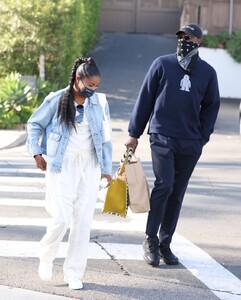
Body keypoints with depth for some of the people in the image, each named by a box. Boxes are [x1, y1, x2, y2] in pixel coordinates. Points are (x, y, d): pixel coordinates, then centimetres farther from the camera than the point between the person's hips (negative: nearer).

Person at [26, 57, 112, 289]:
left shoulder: (99, 103, 3)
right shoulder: (56, 100, -6)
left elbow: (105, 138, 9)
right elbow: (34, 124, 6)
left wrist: (106, 168, 7)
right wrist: (36, 153, -1)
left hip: (89, 165, 3)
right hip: (62, 165, -3)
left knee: (83, 220, 1)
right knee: (61, 218, -10)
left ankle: (74, 273, 11)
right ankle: (46, 257, 20)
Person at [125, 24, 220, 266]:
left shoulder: (207, 72, 7)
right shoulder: (162, 64, 1)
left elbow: (211, 107, 15)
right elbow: (144, 99, 4)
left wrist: (202, 137, 4)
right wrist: (134, 133, 4)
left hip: (190, 144, 3)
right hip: (162, 137, -3)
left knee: (176, 194, 7)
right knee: (164, 185, -15)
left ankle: (165, 243, 16)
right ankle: (151, 239, -3)